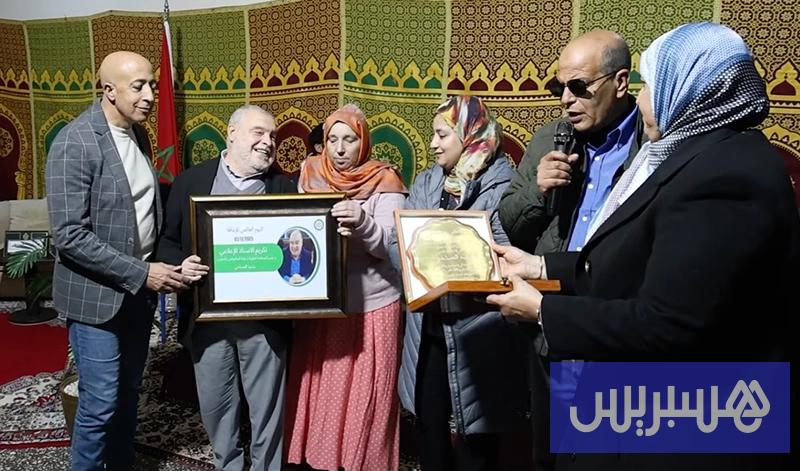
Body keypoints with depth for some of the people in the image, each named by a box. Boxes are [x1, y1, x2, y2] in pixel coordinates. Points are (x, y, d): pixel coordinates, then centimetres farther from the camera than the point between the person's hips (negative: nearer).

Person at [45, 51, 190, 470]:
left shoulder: (139, 135, 6)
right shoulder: (74, 142, -17)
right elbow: (70, 236, -21)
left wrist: (159, 266, 2)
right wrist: (141, 273, -21)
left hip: (138, 289, 7)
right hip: (97, 293, -6)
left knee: (128, 393, 18)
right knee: (100, 402, 3)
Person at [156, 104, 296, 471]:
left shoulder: (285, 188, 3)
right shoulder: (190, 180, 3)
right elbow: (166, 241, 5)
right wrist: (180, 265, -15)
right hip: (208, 316, 1)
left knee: (267, 408, 11)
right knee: (215, 405, 17)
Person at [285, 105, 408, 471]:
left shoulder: (384, 181, -5)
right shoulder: (310, 176, 5)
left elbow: (388, 245, -15)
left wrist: (362, 222, -34)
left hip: (372, 304, -3)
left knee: (366, 396, 5)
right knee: (321, 390, 11)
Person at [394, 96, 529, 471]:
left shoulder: (503, 186, -11)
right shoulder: (425, 183, 7)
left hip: (477, 328, -5)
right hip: (429, 324, 6)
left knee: (477, 433, 12)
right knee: (427, 421, 18)